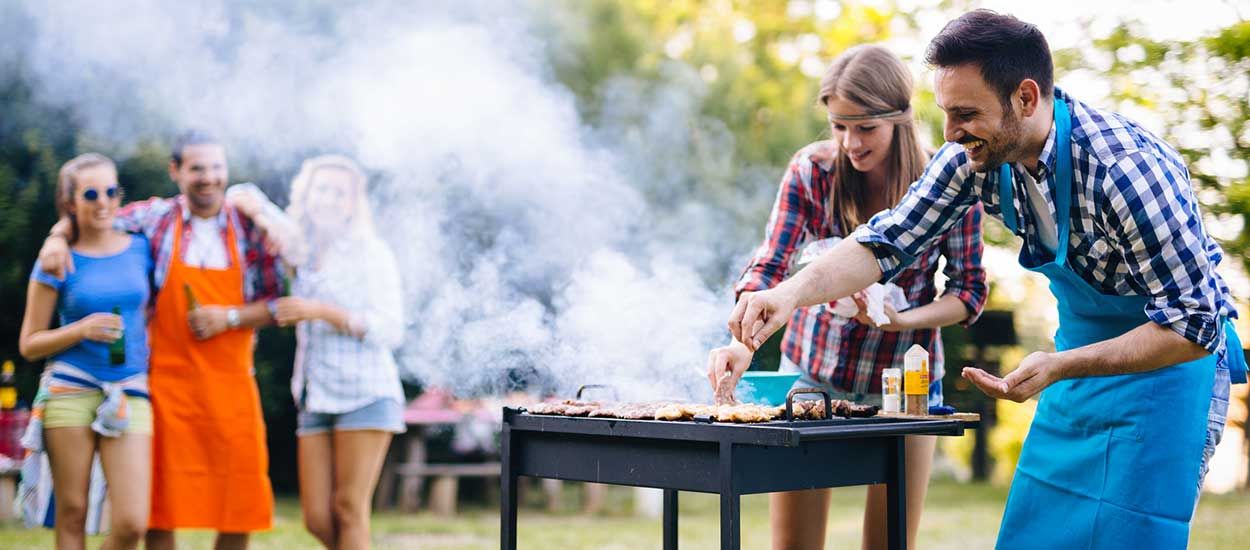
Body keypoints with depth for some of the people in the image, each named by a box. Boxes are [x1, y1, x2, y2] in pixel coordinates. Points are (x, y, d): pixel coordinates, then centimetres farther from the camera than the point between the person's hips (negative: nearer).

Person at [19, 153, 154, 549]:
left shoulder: (140, 249, 8)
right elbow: (29, 345, 2)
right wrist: (81, 329, -12)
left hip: (129, 393, 2)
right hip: (70, 391, -1)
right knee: (71, 514, 1)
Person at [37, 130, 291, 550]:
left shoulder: (251, 227, 3)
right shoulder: (154, 218, 3)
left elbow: (277, 305, 4)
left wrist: (229, 317, -11)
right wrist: (56, 239, -8)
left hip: (231, 385, 1)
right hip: (169, 382, -1)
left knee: (240, 505, 3)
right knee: (162, 505, 2)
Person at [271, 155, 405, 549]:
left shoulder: (371, 253, 0)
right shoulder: (300, 255, 14)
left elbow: (390, 331, -8)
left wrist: (321, 311, -15)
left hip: (365, 394, -5)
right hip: (315, 398, 5)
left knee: (349, 511, -8)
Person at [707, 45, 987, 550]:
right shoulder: (811, 171, -12)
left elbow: (969, 290, -5)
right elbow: (768, 269, -17)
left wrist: (905, 319, -24)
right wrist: (742, 343, -35)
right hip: (811, 371, 1)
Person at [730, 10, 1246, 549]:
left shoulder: (1127, 168, -31)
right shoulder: (975, 156, -12)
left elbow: (1194, 325, -27)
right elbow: (889, 240, -8)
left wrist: (1058, 367, -35)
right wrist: (791, 293, -25)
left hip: (1168, 360, -7)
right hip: (1082, 352, 7)